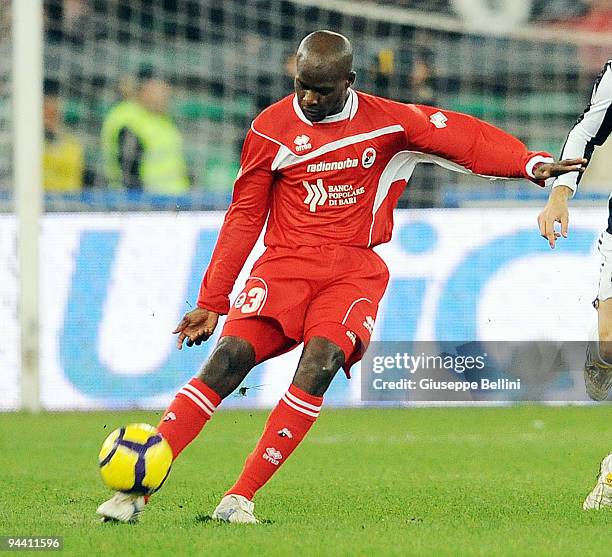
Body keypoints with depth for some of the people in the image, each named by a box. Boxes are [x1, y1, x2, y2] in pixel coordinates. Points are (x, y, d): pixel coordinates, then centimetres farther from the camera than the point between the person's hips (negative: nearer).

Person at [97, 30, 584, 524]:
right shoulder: (271, 128, 3)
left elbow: (463, 137, 2)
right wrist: (211, 302, 8)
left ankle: (242, 497, -24)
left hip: (354, 270, 0)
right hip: (285, 264, 0)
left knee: (319, 363, -28)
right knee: (229, 358, -20)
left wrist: (531, 164, -14)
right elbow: (244, 218, 9)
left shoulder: (387, 122, 2)